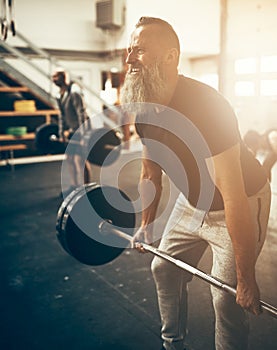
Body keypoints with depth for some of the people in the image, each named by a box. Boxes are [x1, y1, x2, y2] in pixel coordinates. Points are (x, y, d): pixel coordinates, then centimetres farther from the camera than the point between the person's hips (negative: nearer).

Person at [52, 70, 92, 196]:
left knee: (80, 158, -8)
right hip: (71, 129, 9)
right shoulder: (60, 95, 10)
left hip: (81, 127, -9)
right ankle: (74, 186, 24)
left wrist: (83, 134, -24)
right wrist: (62, 132, 16)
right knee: (70, 158, 12)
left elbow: (81, 113, -21)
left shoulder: (74, 92, -18)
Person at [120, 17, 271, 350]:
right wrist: (146, 225, 13)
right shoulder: (144, 110, -8)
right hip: (192, 201, 8)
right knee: (164, 268, 14)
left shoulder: (205, 107, -33)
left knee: (228, 299, -7)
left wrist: (246, 279, -28)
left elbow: (234, 198, -33)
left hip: (242, 206, -7)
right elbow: (150, 174, 8)